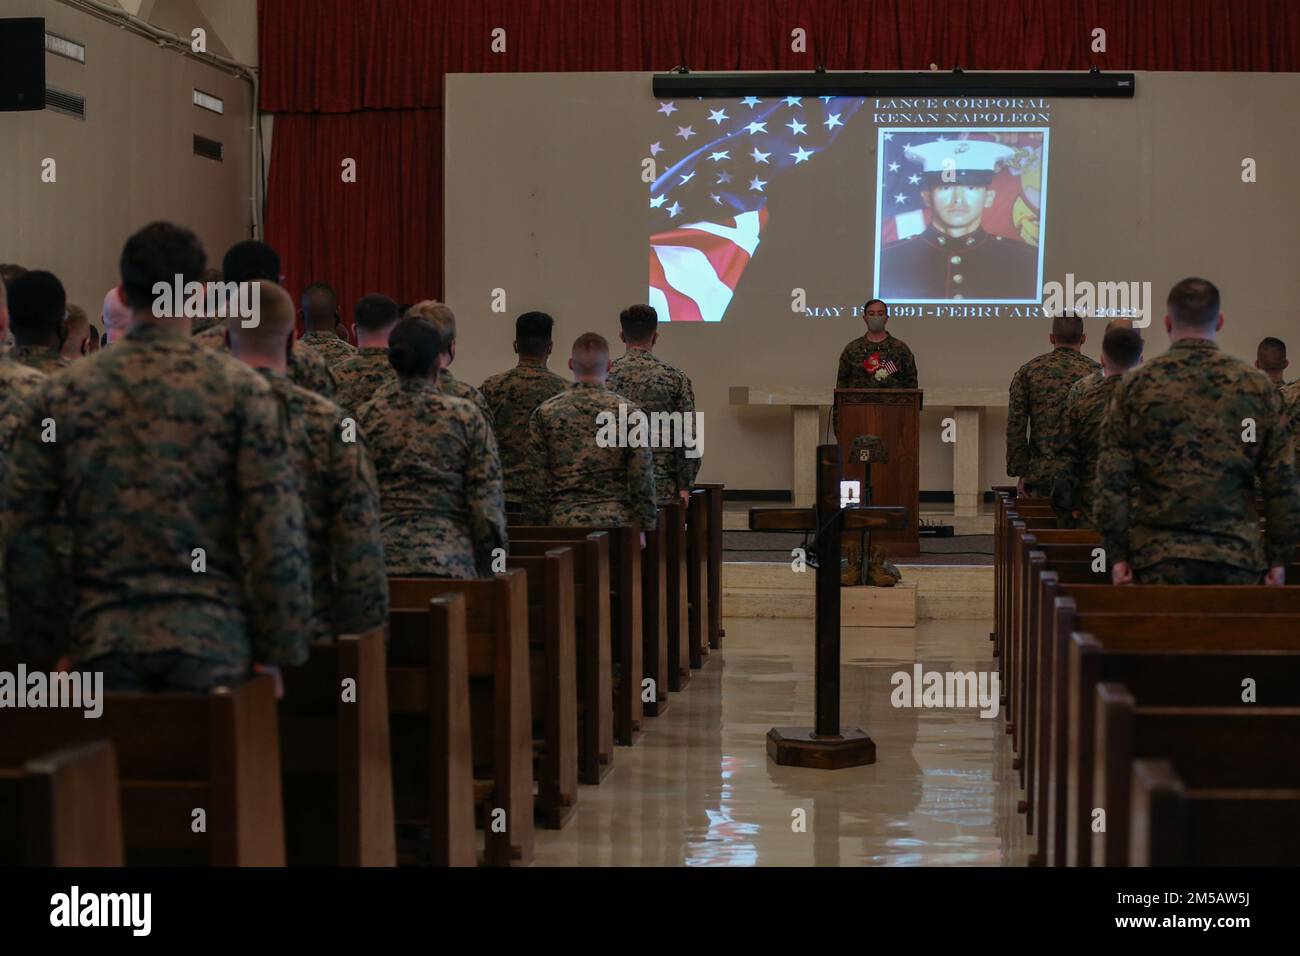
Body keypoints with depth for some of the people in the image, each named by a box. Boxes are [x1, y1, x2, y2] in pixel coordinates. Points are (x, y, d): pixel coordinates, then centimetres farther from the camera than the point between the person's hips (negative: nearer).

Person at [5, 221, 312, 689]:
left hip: (101, 638, 2)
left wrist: (46, 647, 14)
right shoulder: (241, 389, -3)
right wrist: (281, 655, 0)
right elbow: (277, 533, -6)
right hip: (209, 634, -2)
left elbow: (26, 537, 6)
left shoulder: (60, 393, 5)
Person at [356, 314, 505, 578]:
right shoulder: (466, 417, -1)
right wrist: (490, 572, 7)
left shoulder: (365, 418, 3)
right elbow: (487, 503, -3)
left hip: (382, 558, 2)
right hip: (449, 562, -1)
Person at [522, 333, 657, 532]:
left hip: (561, 523, 1)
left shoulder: (544, 413, 2)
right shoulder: (627, 412, -1)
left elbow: (535, 482, 2)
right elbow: (642, 479, -1)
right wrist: (643, 529, 6)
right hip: (614, 522, -1)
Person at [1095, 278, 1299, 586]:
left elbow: (1112, 482, -3)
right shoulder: (1257, 385, 4)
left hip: (1161, 558, -1)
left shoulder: (1135, 385, 1)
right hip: (1239, 556, 1)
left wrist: (1117, 556, 1)